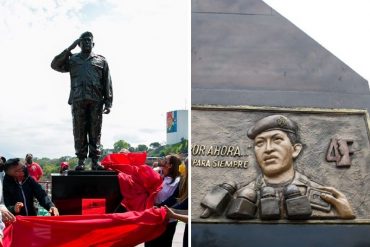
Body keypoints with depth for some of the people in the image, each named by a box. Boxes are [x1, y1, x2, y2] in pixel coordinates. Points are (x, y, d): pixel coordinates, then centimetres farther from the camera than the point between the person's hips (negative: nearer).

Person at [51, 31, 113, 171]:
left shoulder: (101, 60, 17)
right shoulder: (72, 59, 19)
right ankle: (81, 161, 3)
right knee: (79, 132, -1)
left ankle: (95, 161, 1)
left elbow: (107, 83, 10)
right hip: (78, 100, 1)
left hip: (96, 101, 0)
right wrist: (69, 48, 5)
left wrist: (108, 102, 0)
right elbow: (55, 65, 5)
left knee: (95, 132, -1)